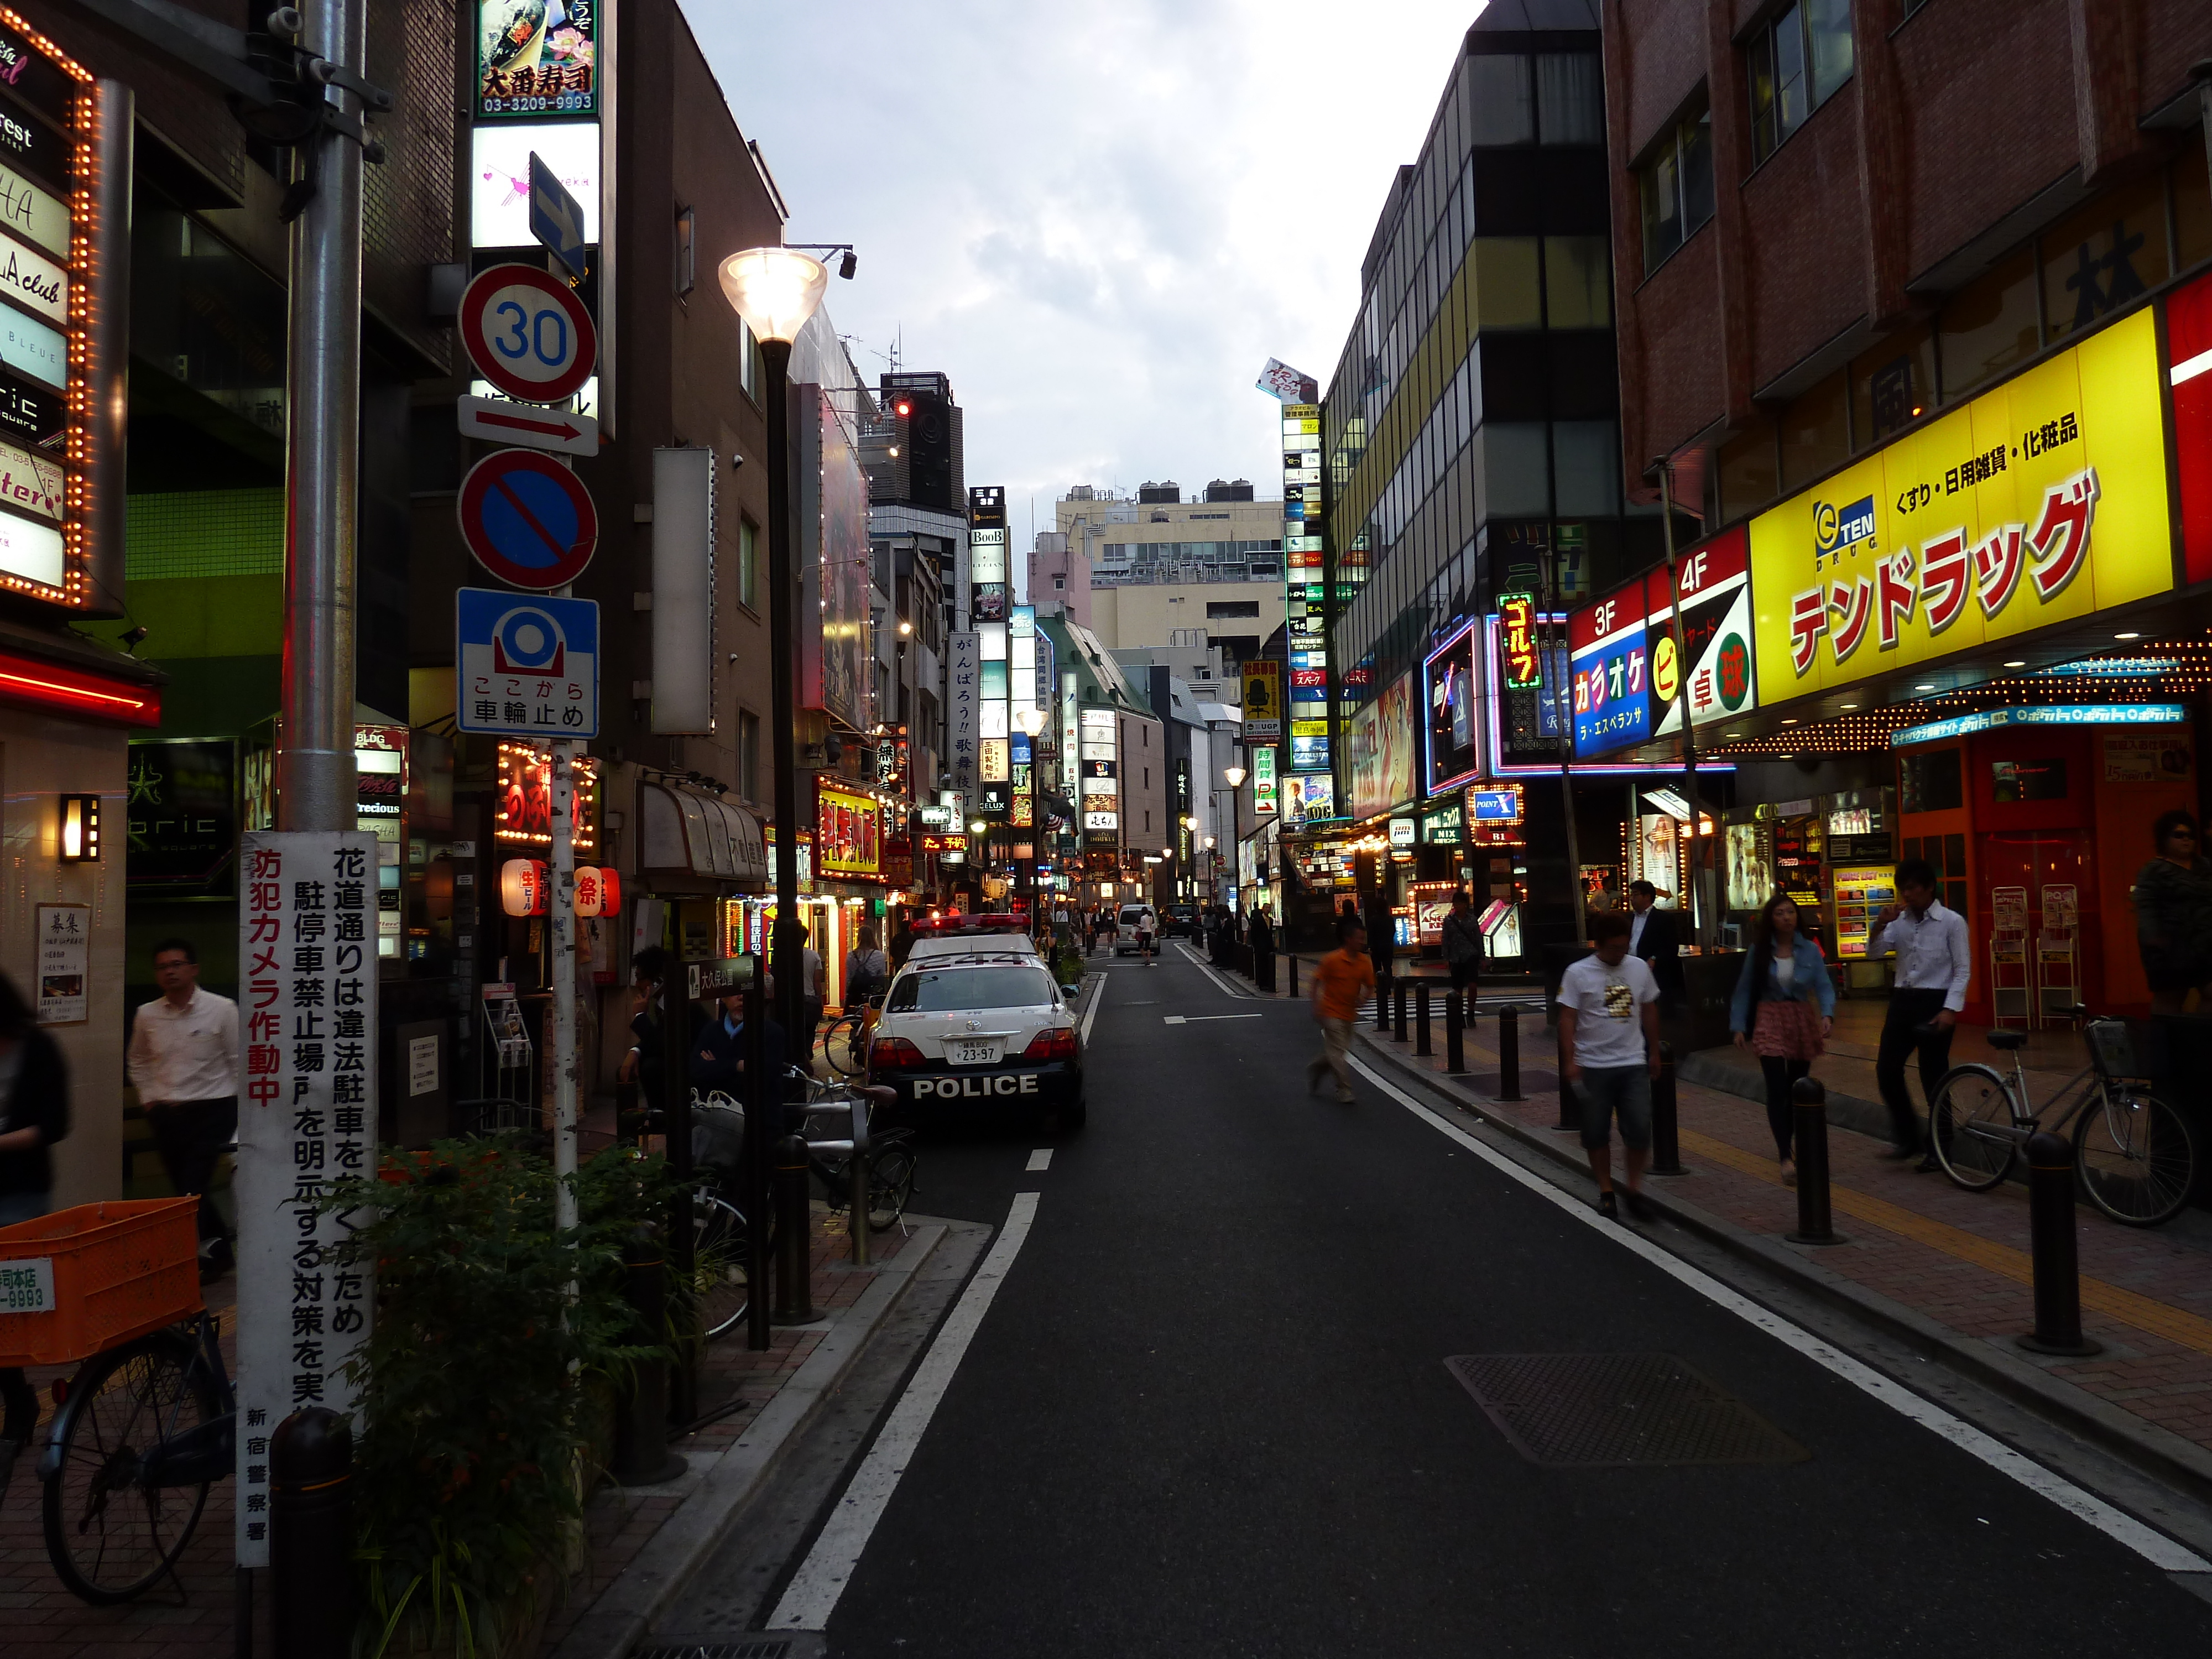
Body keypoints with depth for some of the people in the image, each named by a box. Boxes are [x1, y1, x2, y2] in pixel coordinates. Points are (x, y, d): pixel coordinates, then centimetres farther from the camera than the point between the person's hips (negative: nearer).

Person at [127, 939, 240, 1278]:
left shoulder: (221, 1009, -7)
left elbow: (238, 1060, -2)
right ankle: (219, 1252, 25)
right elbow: (139, 1062, 21)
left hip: (211, 1110, -4)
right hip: (165, 1115, 4)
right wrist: (149, 1099, 11)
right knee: (188, 1190, 10)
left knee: (191, 1189, -13)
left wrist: (235, 1107, -5)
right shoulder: (146, 1014, 5)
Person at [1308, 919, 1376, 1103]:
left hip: (1349, 1013, 6)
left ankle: (1316, 1068, 39)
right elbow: (1318, 982, -7)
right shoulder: (1332, 960, -16)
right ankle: (1344, 1091, 3)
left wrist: (1362, 998, -13)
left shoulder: (1365, 962, -2)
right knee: (1339, 1053, -5)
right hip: (1331, 1012, -6)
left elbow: (1369, 986, 9)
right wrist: (1317, 1008, -11)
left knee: (1337, 1052, 14)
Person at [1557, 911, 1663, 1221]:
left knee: (1639, 1130, -2)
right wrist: (1571, 1061, -13)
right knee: (1596, 1134, 7)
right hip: (1594, 1066, -2)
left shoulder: (1640, 968, 3)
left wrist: (1654, 1052, 17)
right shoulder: (1578, 973, -8)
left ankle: (1635, 1189, 14)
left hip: (1634, 1064, 2)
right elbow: (1567, 1019, -7)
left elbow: (1649, 1011, 14)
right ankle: (1606, 1192, 20)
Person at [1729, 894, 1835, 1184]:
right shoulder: (1759, 951, -2)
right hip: (1770, 1021, -2)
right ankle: (1786, 1159, -16)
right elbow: (1744, 990, 2)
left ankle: (1785, 1144, 33)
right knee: (1777, 1089, -12)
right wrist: (1739, 1026, -2)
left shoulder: (1810, 950, -1)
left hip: (1803, 1021, 2)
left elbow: (1824, 987, -4)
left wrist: (1827, 1015, -22)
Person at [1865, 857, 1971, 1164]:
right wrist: (1879, 925, -11)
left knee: (1933, 1077, 1)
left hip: (1935, 1002, -5)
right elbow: (1873, 954, 5)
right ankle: (1907, 1138, 18)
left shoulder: (1952, 922, -6)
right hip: (1903, 1000, 5)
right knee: (1886, 1070, 2)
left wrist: (1950, 1009, -16)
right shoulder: (1899, 921, 8)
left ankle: (1938, 1148, 15)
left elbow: (1963, 970, -7)